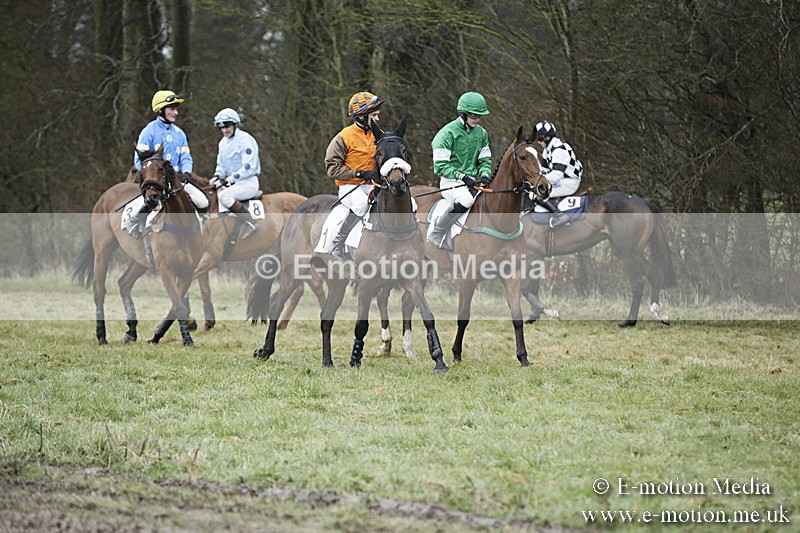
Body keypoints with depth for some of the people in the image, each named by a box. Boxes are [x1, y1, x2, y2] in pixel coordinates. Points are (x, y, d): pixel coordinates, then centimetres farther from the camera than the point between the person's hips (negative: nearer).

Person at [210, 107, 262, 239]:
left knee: (224, 195, -31)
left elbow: (249, 168, -19)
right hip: (231, 182, 8)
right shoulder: (223, 142, 13)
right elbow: (221, 164, 20)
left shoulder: (246, 140, -13)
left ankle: (250, 222, -22)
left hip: (248, 181, -8)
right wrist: (217, 176, -2)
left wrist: (231, 178, -24)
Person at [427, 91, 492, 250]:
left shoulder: (481, 133, 11)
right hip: (451, 182, -7)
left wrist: (485, 176, -7)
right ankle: (436, 234, -15)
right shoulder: (448, 133, -9)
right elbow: (440, 166, -12)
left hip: (473, 181, 7)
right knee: (465, 200, -37)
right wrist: (463, 177, -21)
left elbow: (485, 160, 15)